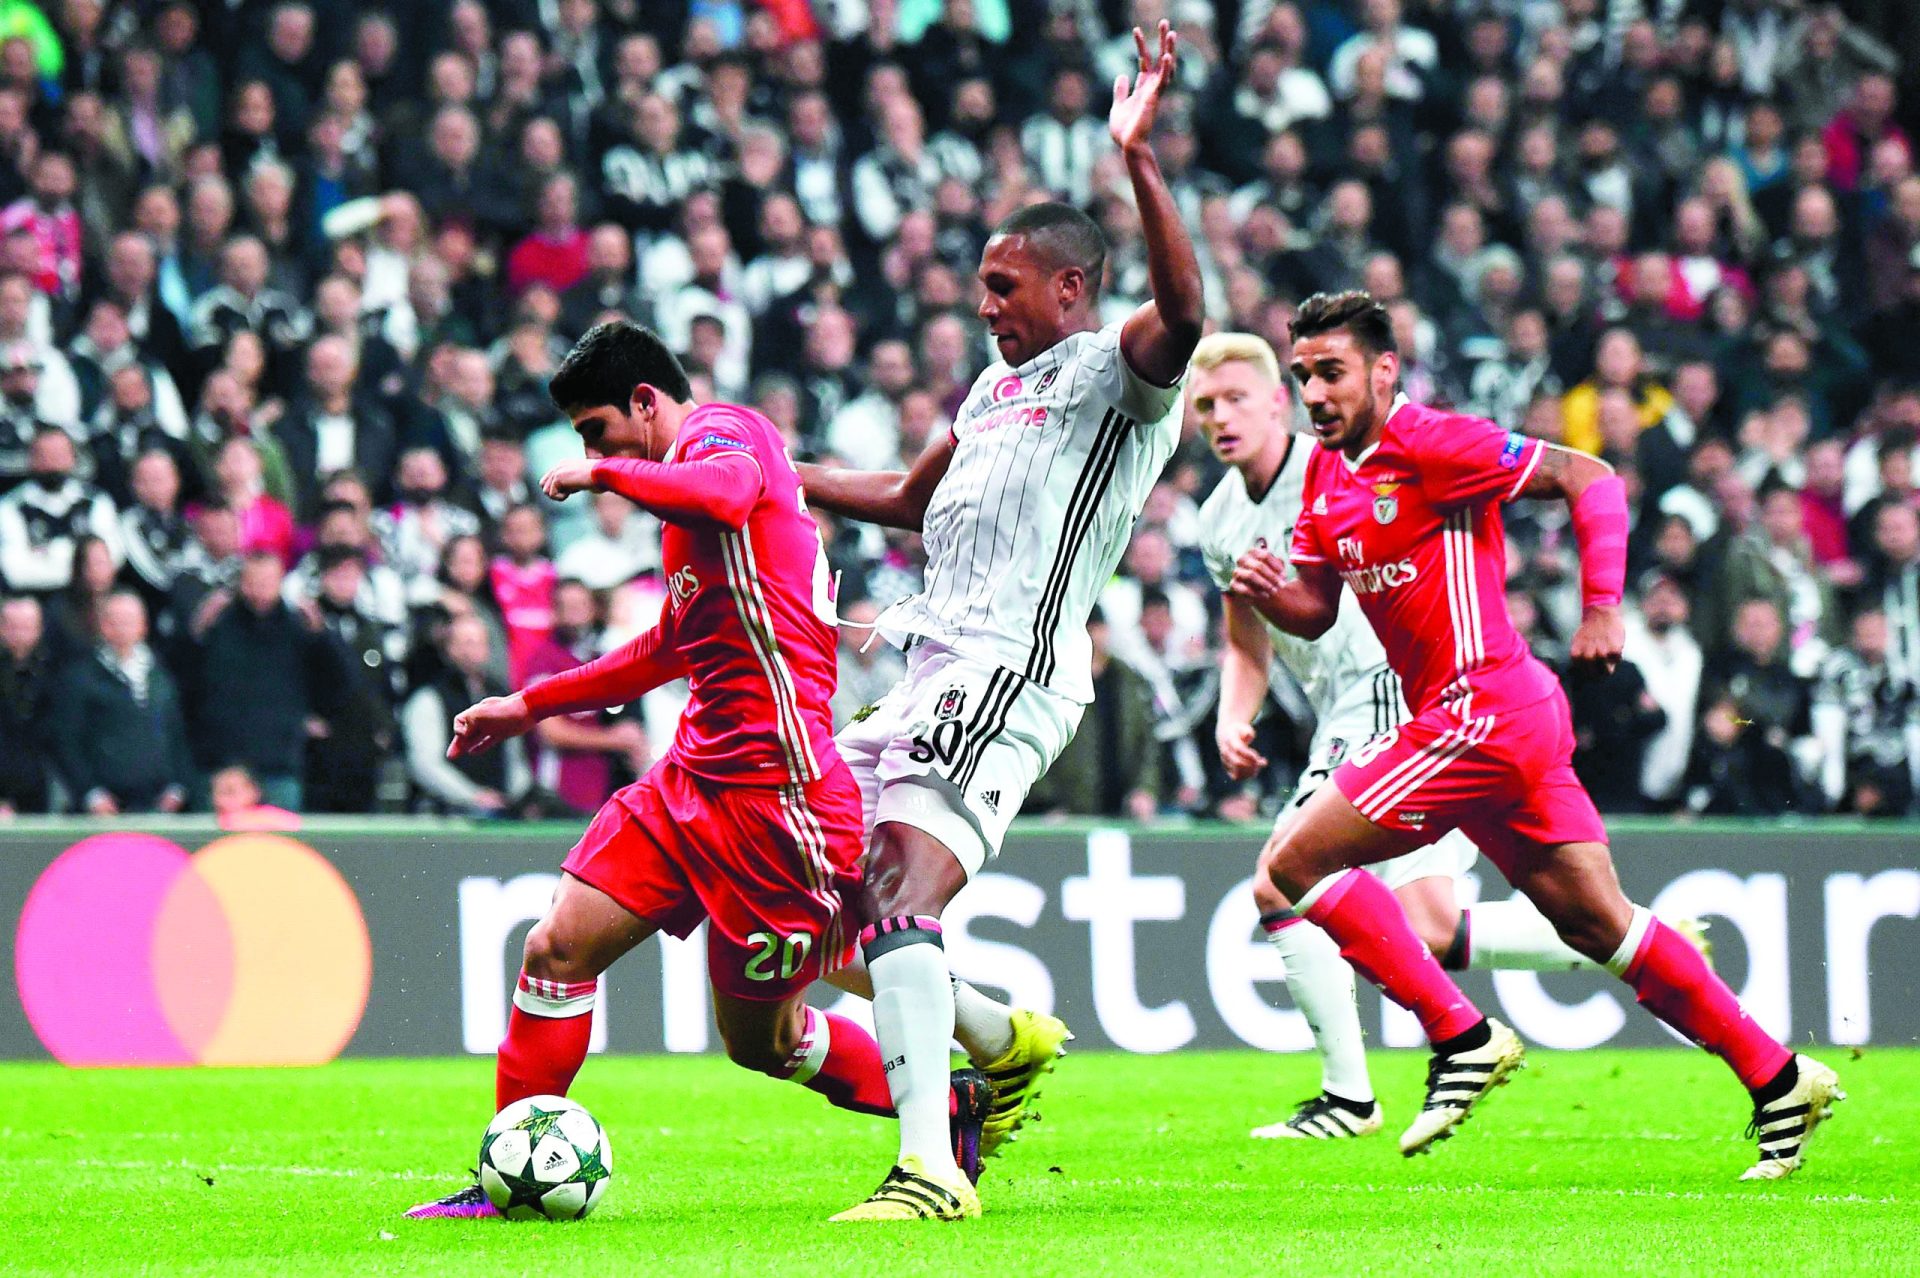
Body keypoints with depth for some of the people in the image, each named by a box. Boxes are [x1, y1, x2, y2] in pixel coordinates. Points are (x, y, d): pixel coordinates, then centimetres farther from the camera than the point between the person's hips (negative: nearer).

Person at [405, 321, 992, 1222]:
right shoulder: (698, 463, 22)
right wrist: (531, 705, 35)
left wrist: (609, 475, -17)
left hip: (773, 784, -9)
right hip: (695, 772, 9)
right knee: (557, 947, -1)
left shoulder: (723, 431, -6)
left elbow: (722, 497, -34)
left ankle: (956, 1109, 18)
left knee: (760, 1039, 0)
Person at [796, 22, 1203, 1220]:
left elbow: (1183, 313, -28)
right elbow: (909, 501, 40)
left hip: (1009, 673, -10)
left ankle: (929, 1168, -31)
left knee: (901, 893, -25)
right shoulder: (1000, 386, 25)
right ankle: (1009, 1039, 26)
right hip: (934, 671, 10)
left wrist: (1139, 160, -36)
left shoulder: (1118, 376, -4)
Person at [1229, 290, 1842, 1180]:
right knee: (1596, 922, 11)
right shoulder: (1326, 474, 14)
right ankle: (1777, 1081, 15)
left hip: (1481, 710, -9)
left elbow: (1591, 479, -11)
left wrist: (1601, 610, -16)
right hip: (1514, 721, 9)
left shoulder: (1427, 446, -12)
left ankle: (1462, 1039, -5)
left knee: (1294, 862, -8)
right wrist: (1269, 593, -4)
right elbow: (1316, 612, 18)